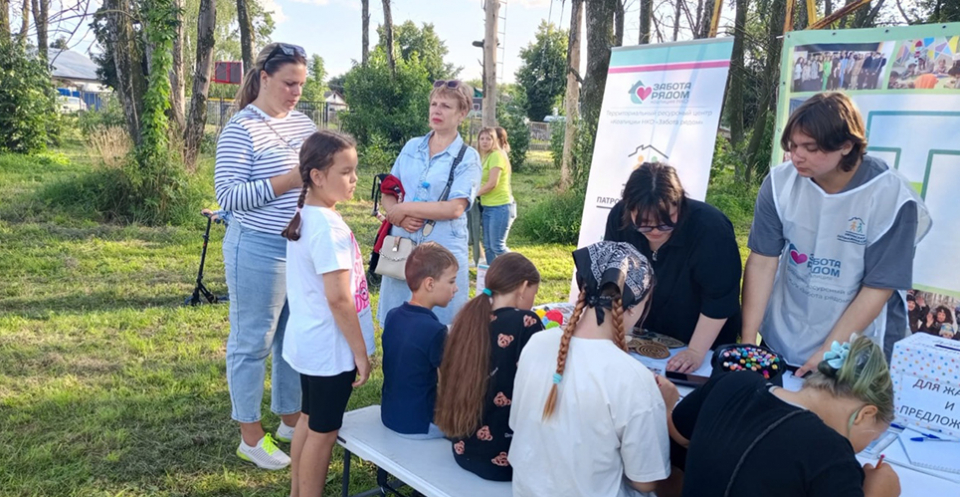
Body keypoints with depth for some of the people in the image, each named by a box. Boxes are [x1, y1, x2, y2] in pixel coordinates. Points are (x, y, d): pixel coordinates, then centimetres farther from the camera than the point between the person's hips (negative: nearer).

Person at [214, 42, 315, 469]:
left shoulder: (302, 123, 10)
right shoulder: (241, 130, -12)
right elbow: (227, 195, -16)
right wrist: (287, 182, -22)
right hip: (259, 251, -7)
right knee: (253, 342, 5)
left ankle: (291, 421, 32)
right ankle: (251, 436, 19)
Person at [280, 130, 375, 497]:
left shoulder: (303, 217, 6)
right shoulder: (329, 226, -25)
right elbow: (338, 299, -26)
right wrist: (361, 352, -18)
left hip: (309, 341, 10)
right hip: (330, 348, -10)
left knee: (309, 420, 22)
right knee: (324, 431, 6)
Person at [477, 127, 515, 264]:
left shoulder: (496, 155, -12)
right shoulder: (484, 157, 15)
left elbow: (492, 183, -18)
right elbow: (483, 182, 11)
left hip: (500, 206, -9)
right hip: (488, 206, 9)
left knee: (497, 246, -7)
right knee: (488, 246, 11)